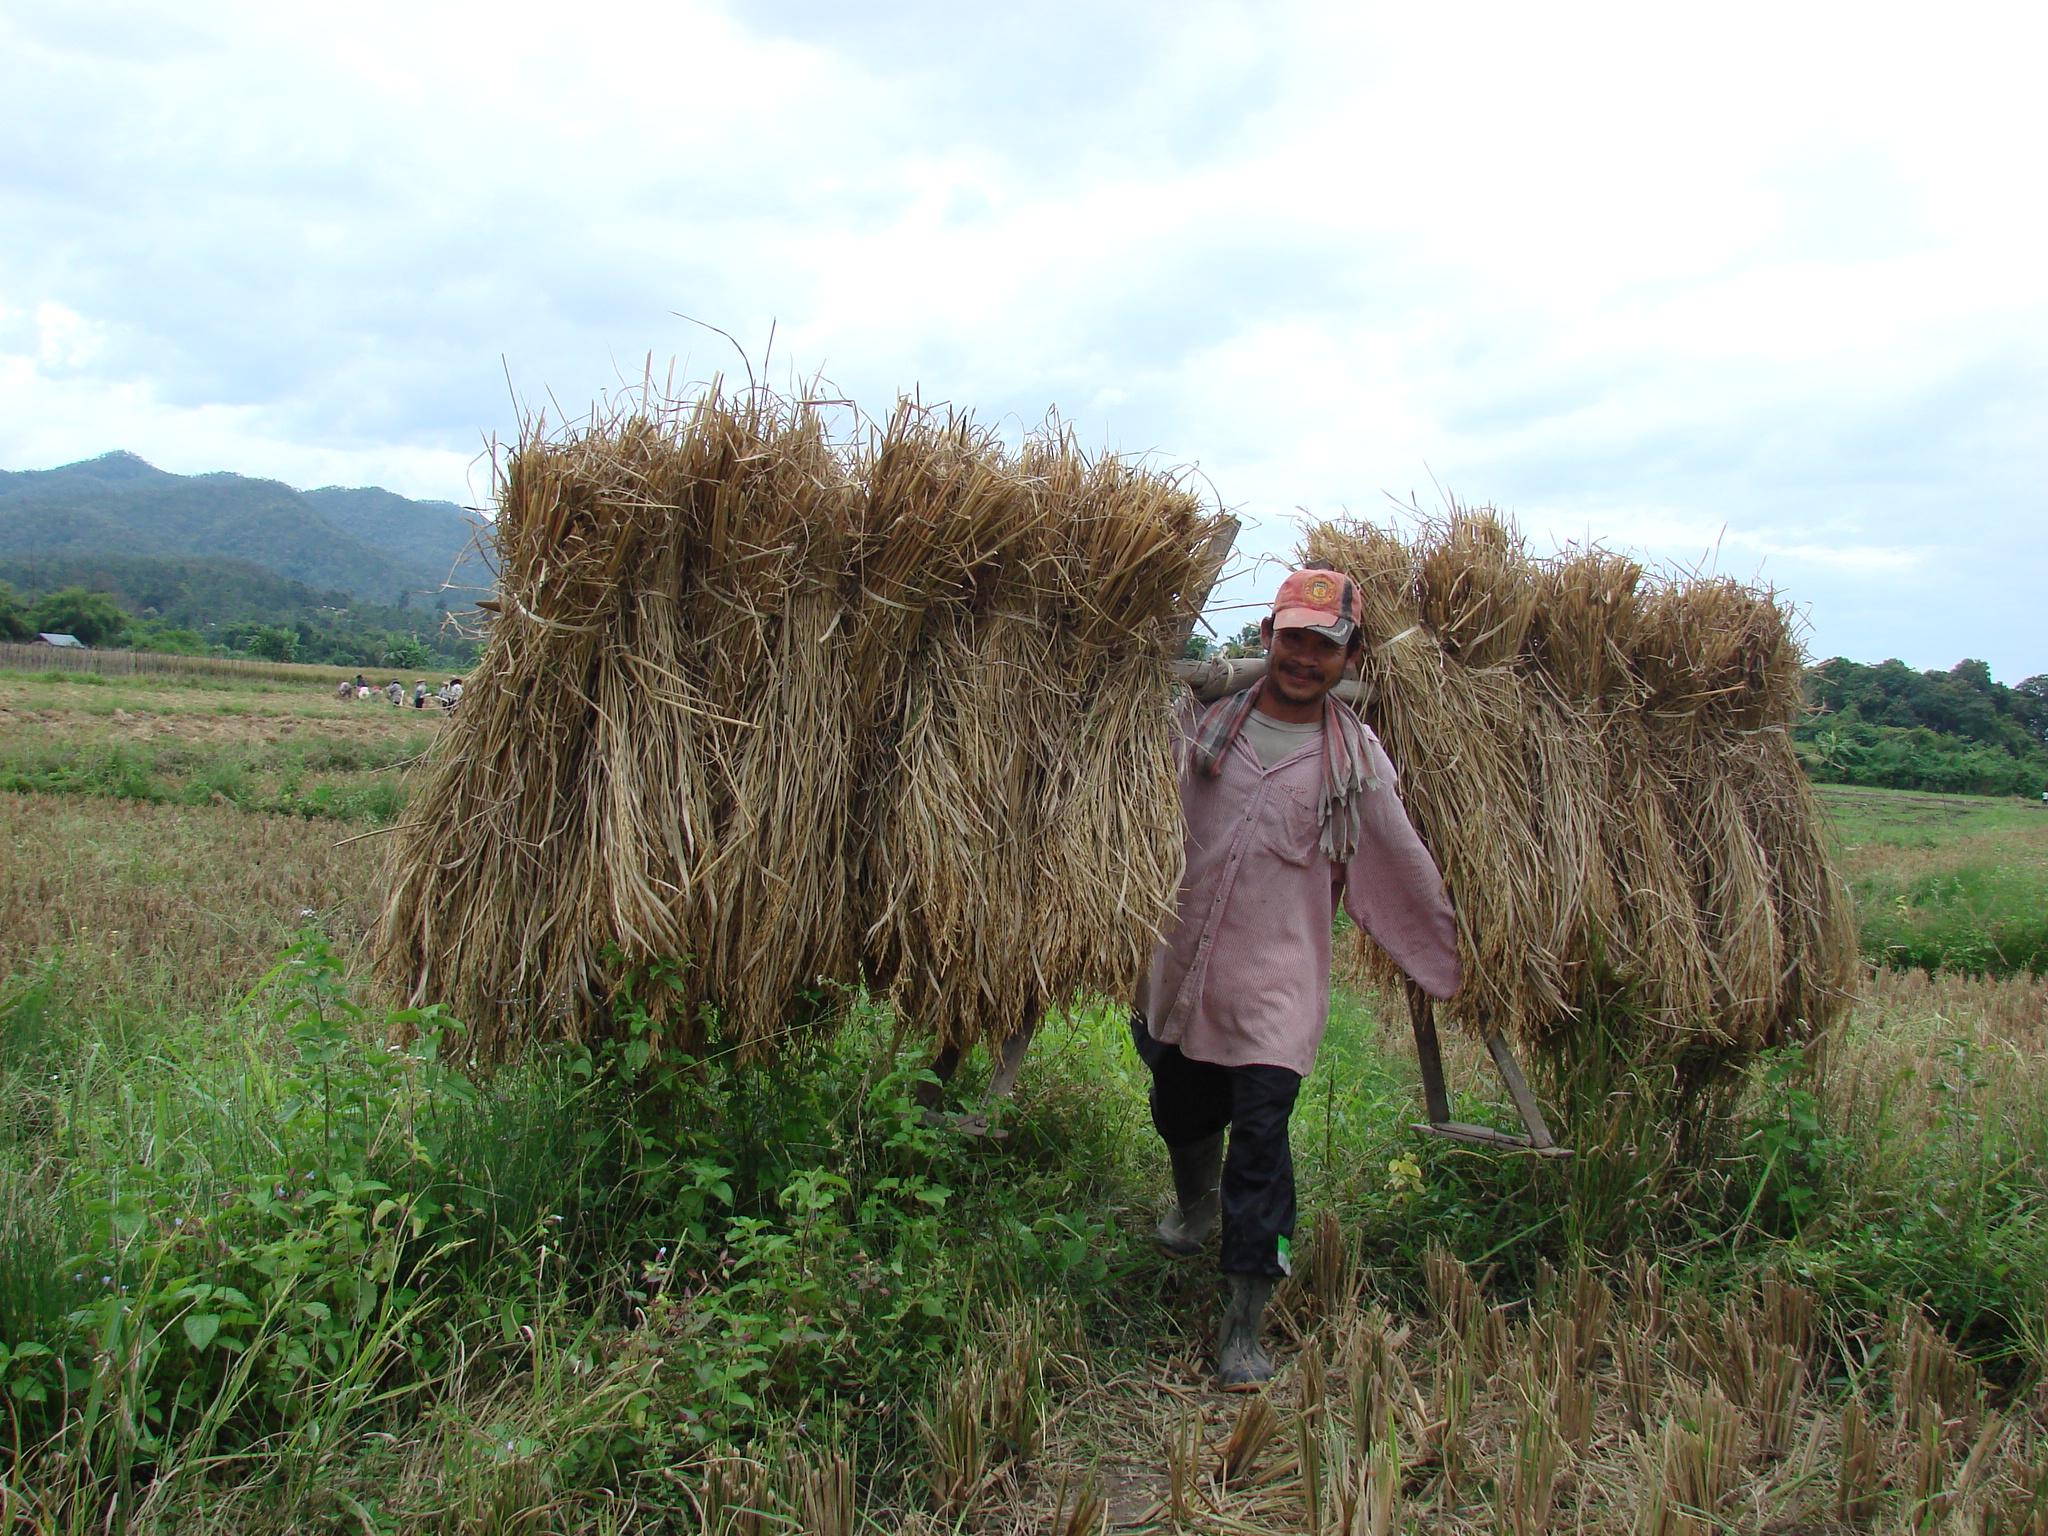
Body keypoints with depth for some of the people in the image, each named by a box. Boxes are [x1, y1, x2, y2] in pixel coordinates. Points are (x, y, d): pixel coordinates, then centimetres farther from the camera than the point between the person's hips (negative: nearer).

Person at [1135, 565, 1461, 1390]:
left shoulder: (1356, 758, -2)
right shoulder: (1204, 719, 0)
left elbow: (1406, 866, 4)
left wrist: (1458, 960, 7)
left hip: (1277, 981, -3)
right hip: (1181, 960, 3)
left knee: (1260, 1137, -9)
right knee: (1180, 1111, 21)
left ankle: (1244, 1322, 2)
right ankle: (1195, 1204, 53)